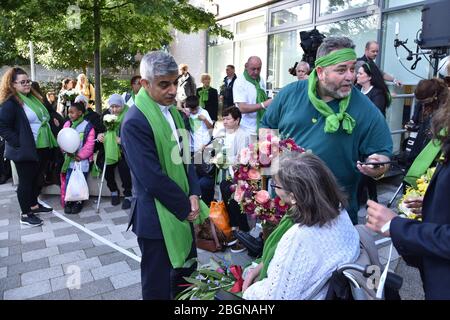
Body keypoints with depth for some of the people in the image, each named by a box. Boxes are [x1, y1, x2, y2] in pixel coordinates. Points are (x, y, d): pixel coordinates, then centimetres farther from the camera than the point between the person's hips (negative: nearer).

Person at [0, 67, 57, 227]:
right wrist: (19, 143, -20)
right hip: (25, 150, -8)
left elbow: (45, 118, 24)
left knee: (38, 179, 18)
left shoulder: (34, 98, 12)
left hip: (41, 148, 8)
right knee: (26, 181, 3)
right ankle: (25, 214, 16)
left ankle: (34, 205, 37)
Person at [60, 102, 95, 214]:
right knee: (68, 180, 3)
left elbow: (89, 145, -9)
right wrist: (67, 151, -11)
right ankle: (68, 202, 17)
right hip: (69, 159, 4)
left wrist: (80, 156, -14)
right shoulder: (67, 124, 6)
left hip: (82, 159, -4)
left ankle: (78, 202, 17)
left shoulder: (88, 126, -7)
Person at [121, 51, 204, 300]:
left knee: (187, 272, 22)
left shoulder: (173, 112, 6)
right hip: (157, 217, -8)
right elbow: (152, 178, -23)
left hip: (182, 209, 8)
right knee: (158, 285, 11)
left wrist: (193, 195, -3)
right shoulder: (135, 122, -20)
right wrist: (185, 207, -12)